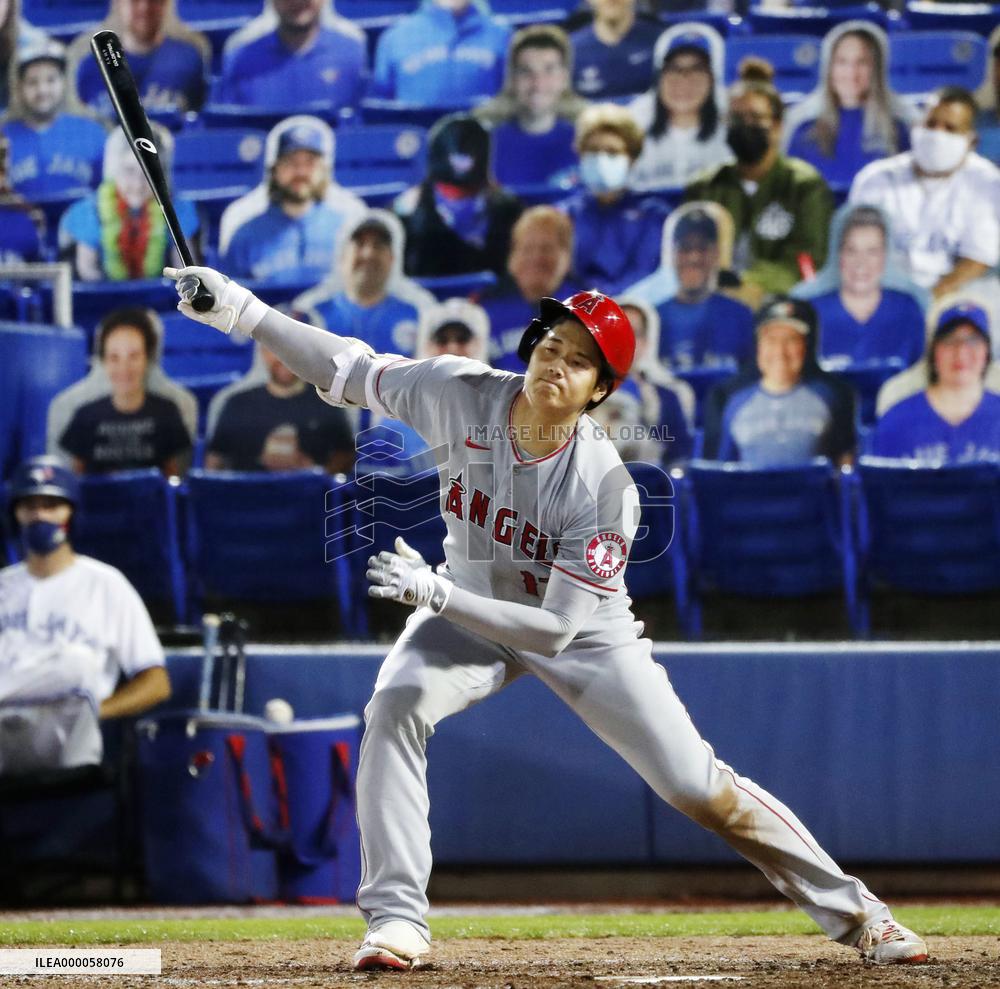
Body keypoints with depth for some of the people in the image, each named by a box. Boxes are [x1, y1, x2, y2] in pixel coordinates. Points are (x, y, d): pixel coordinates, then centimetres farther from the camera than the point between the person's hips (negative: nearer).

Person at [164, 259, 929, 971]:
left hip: (586, 634, -3)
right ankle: (397, 918, -20)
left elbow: (556, 628, -34)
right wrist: (242, 310, -21)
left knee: (698, 788, -6)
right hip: (470, 608, 3)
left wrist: (435, 594, -44)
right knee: (395, 706, -28)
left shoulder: (604, 487, -33)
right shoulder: (463, 394, -24)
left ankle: (850, 910, 11)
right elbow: (349, 371, -12)